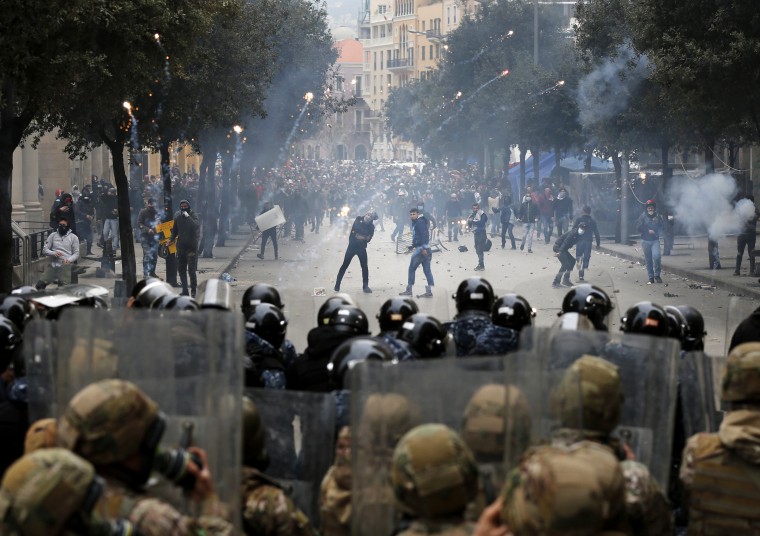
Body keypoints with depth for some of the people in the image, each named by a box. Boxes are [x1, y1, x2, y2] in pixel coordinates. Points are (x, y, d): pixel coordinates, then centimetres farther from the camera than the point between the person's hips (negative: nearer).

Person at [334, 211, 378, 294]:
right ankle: (337, 285, 6)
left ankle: (365, 286, 13)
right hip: (352, 246, -2)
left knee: (365, 267, 2)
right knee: (345, 265, 1)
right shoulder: (358, 220, -7)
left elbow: (368, 238, -9)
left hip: (362, 248, 2)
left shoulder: (371, 226, -2)